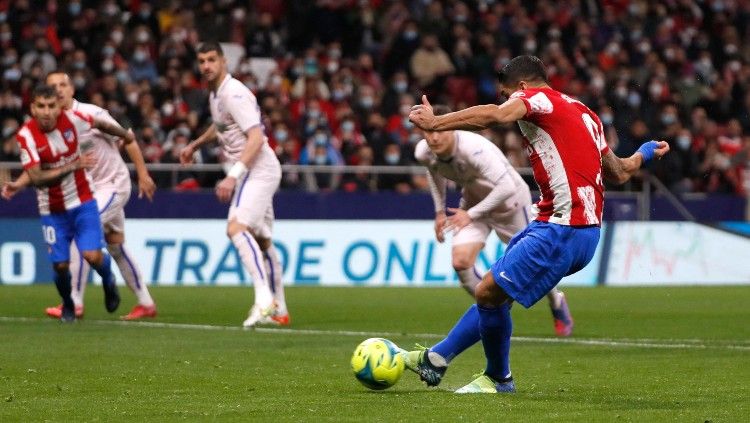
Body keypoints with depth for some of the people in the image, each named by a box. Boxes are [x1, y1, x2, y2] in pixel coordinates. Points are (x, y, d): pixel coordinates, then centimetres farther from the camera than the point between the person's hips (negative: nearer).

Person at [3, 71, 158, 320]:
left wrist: (143, 175, -15)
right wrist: (19, 183, -18)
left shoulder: (91, 114, -18)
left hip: (114, 185, -7)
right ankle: (146, 304, 23)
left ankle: (75, 303, -14)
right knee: (116, 246, 12)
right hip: (89, 190, 7)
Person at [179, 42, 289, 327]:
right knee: (261, 239, 13)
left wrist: (233, 175, -30)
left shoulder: (233, 93, -16)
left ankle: (264, 296, -38)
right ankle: (278, 310, 20)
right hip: (253, 173, 10)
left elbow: (256, 138, -25)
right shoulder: (215, 94, 14)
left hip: (258, 169, -10)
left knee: (236, 227, -27)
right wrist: (195, 145, 43)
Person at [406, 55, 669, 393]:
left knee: (488, 293, -7)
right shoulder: (585, 114, 21)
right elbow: (618, 173, 29)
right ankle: (436, 359, 23)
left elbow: (495, 115, -27)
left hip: (561, 229, -10)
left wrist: (435, 122, -29)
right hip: (586, 229, 10)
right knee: (493, 292, 16)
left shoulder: (536, 97, -4)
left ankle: (499, 379, 9)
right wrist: (643, 154, 50)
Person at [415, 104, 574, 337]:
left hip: (509, 202, -5)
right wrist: (440, 211, 8)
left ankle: (557, 303, 40)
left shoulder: (474, 149, -39)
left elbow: (507, 187, -42)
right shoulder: (424, 153, -17)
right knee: (460, 261, -16)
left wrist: (471, 214, -36)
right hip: (473, 201, 5)